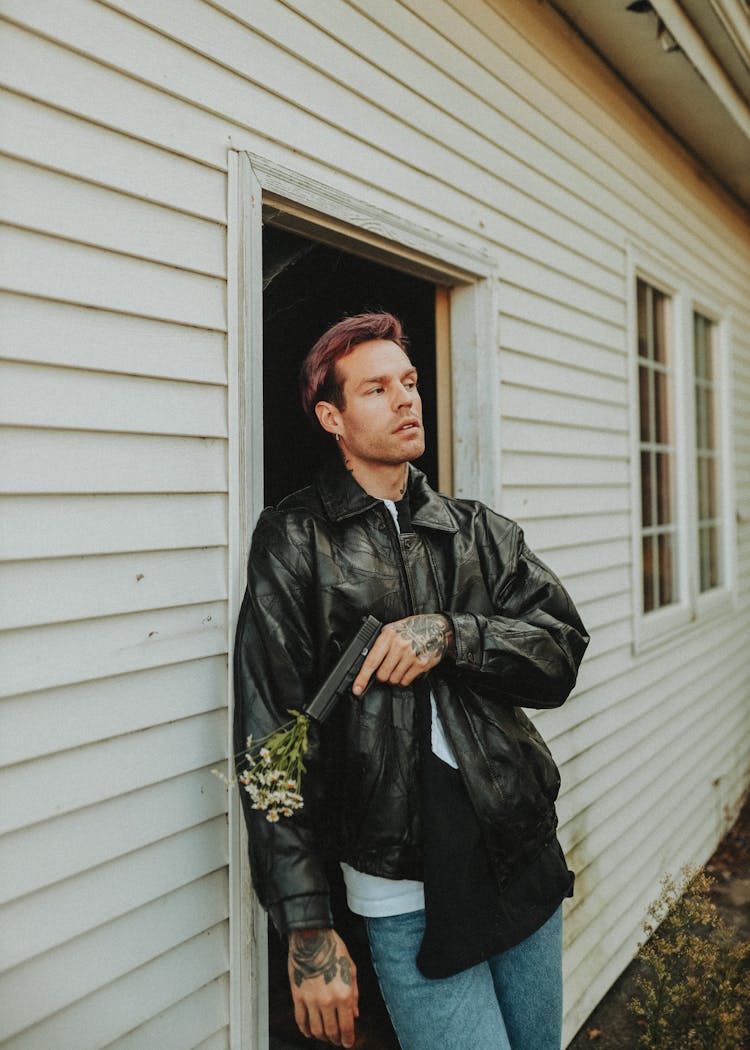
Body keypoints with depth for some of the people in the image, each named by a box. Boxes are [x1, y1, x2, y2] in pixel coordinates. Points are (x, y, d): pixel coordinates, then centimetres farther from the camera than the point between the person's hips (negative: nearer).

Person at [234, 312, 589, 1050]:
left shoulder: (477, 530, 7)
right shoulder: (296, 539, -7)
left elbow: (561, 655, -2)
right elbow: (272, 738, -11)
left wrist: (450, 631, -20)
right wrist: (307, 929, -13)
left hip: (524, 858, 5)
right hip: (407, 891, -4)